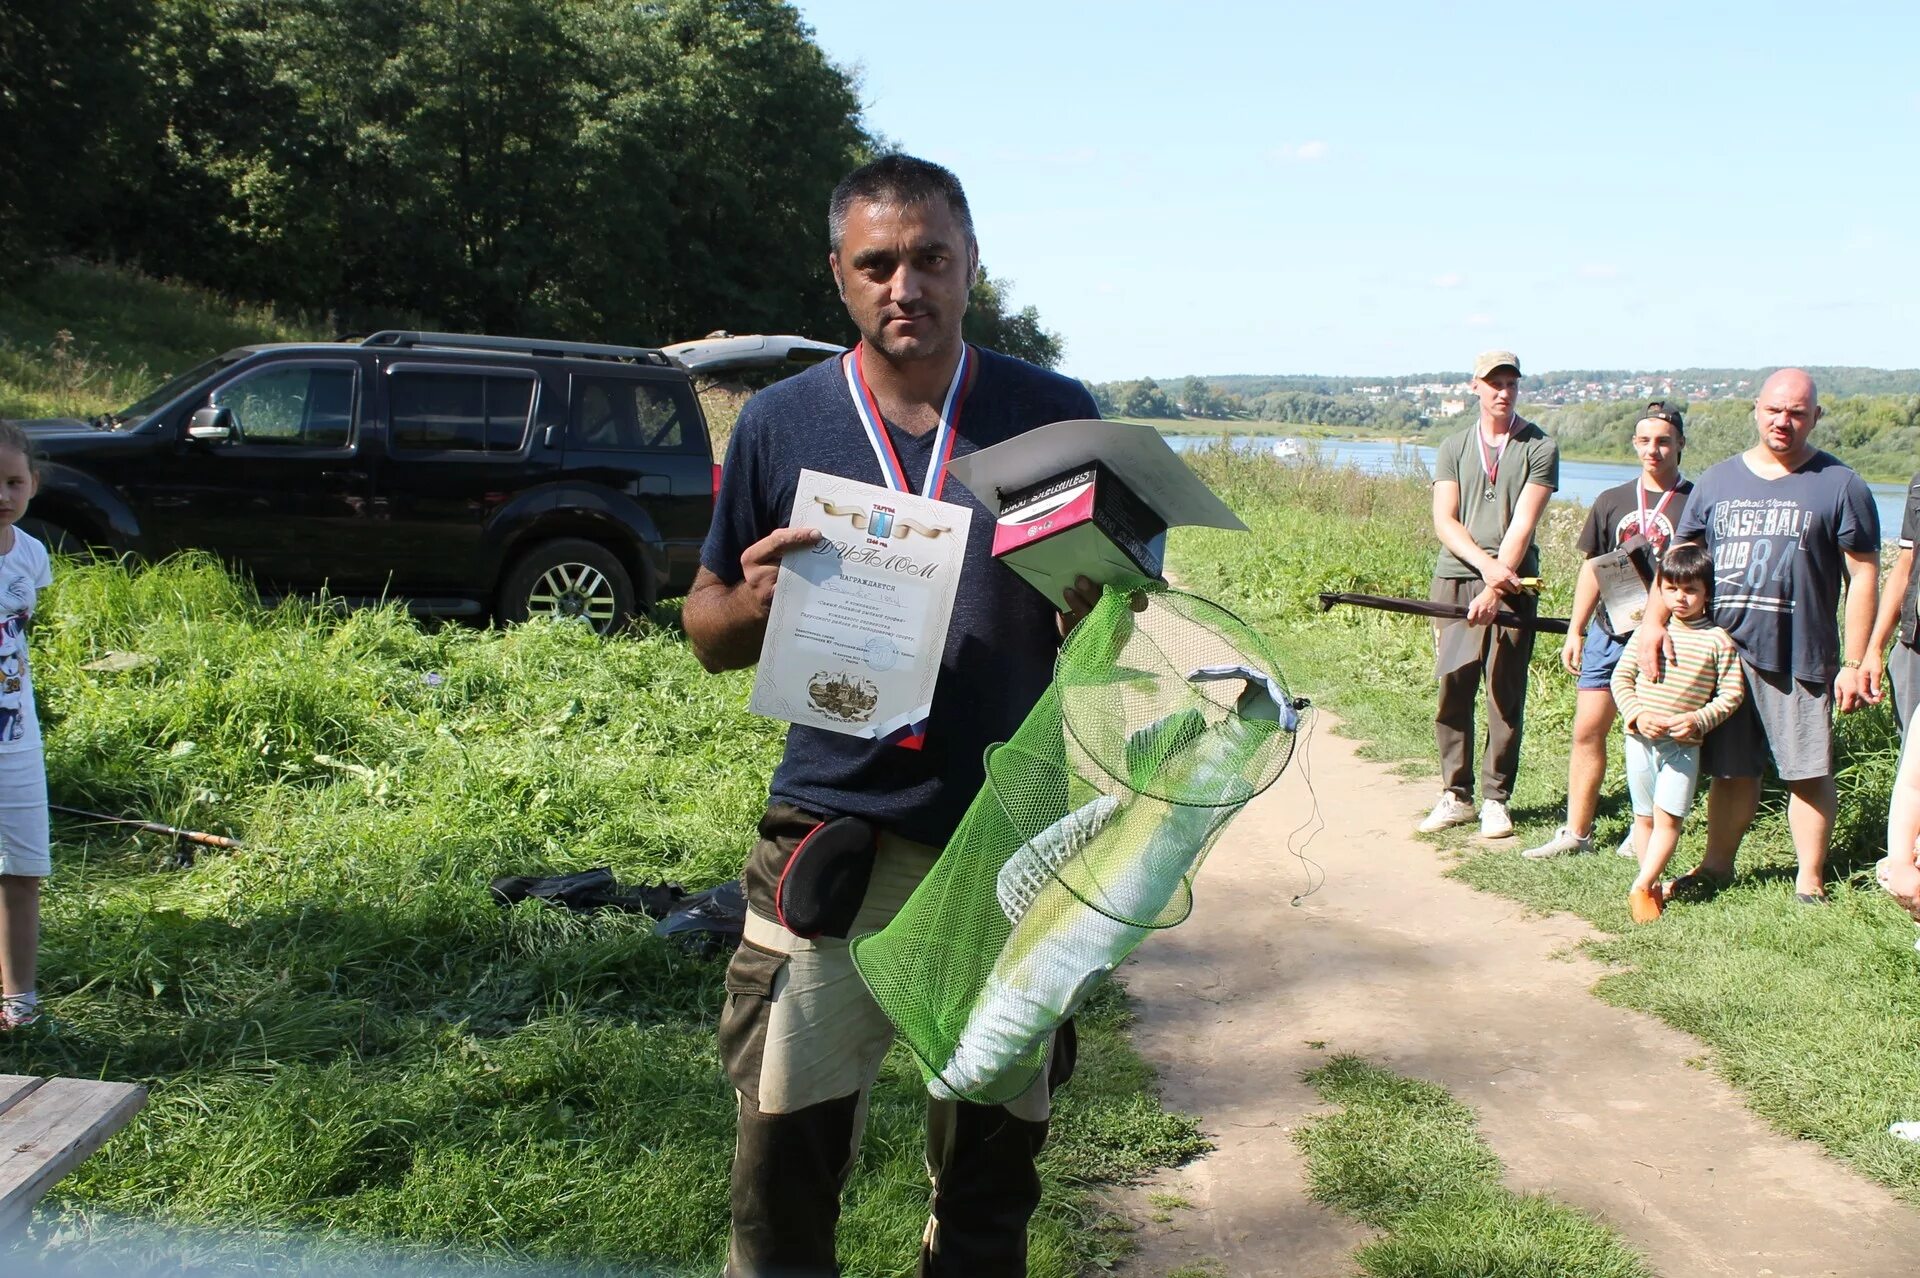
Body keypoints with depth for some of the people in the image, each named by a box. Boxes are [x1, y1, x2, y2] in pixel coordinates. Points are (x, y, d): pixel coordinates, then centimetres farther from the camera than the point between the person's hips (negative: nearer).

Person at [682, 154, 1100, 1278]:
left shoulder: (1055, 416, 3)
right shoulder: (782, 423, 3)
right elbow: (709, 633, 9)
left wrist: (1094, 590, -15)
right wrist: (758, 602, -13)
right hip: (835, 832, 0)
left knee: (992, 1171, 12)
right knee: (783, 1163, 0)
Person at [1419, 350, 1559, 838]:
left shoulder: (1539, 448, 3)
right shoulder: (1453, 449, 13)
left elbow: (1523, 523, -7)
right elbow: (1443, 521, 2)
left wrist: (1496, 585, -17)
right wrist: (1485, 562, -14)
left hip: (1511, 585, -2)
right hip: (1454, 579, 2)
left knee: (1506, 695, 0)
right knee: (1452, 691, 3)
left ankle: (1495, 799, 8)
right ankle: (1455, 795, 11)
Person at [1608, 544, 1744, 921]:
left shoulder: (1717, 640, -3)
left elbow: (1731, 693, -1)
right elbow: (1621, 676, 4)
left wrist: (1698, 720, -16)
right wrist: (1637, 714, -11)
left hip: (1683, 745, -2)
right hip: (1640, 739, 2)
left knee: (1668, 817, -8)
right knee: (1644, 816, 9)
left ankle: (1641, 886, -2)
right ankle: (1651, 885, 19)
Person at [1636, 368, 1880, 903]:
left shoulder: (1839, 485, 0)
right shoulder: (1718, 480, 10)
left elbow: (1863, 577, -1)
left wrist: (1854, 663, -6)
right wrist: (1654, 620, -6)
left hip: (1802, 659, -3)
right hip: (1724, 653, 3)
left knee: (1808, 773, 1)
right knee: (1731, 771, 12)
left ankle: (1810, 880, 14)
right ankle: (1717, 867, 25)